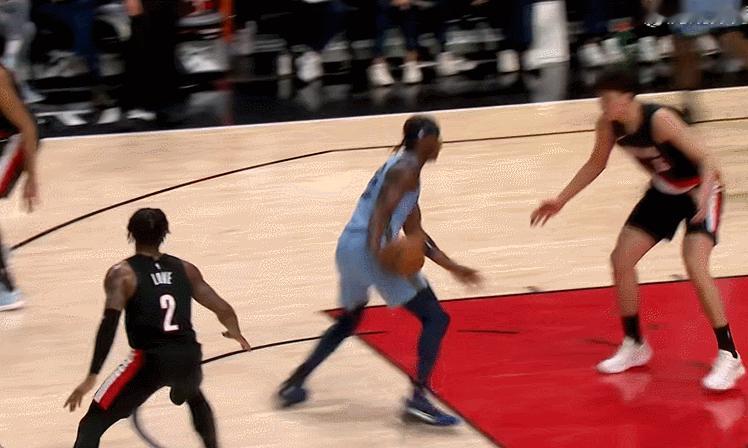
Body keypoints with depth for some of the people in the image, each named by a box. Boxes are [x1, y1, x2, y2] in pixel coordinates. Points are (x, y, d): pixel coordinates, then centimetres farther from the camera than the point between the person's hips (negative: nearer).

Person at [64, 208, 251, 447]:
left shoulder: (122, 273, 3)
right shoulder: (185, 269, 15)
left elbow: (110, 323, -12)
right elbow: (224, 310, 16)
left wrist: (92, 377, -14)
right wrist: (237, 334, 39)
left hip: (150, 360, -4)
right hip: (188, 358, 4)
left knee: (91, 425, 7)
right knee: (194, 396, 42)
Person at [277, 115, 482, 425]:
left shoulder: (402, 166, 27)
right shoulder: (408, 168, -2)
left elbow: (414, 232, 30)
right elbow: (383, 210, -19)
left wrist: (453, 268, 30)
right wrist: (377, 248, -34)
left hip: (347, 248, 10)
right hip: (369, 248, -10)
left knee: (348, 321, 32)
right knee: (435, 318, -3)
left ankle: (294, 384, 29)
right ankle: (418, 397, -14)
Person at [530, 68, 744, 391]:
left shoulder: (659, 119, -32)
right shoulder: (608, 126, -12)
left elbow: (706, 160, -33)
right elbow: (596, 164, 7)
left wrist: (704, 196, -51)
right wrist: (560, 201, 4)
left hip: (699, 189, -7)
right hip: (663, 191, 7)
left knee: (695, 266, -24)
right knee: (621, 259, 1)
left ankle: (729, 356, -15)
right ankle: (634, 345, 20)